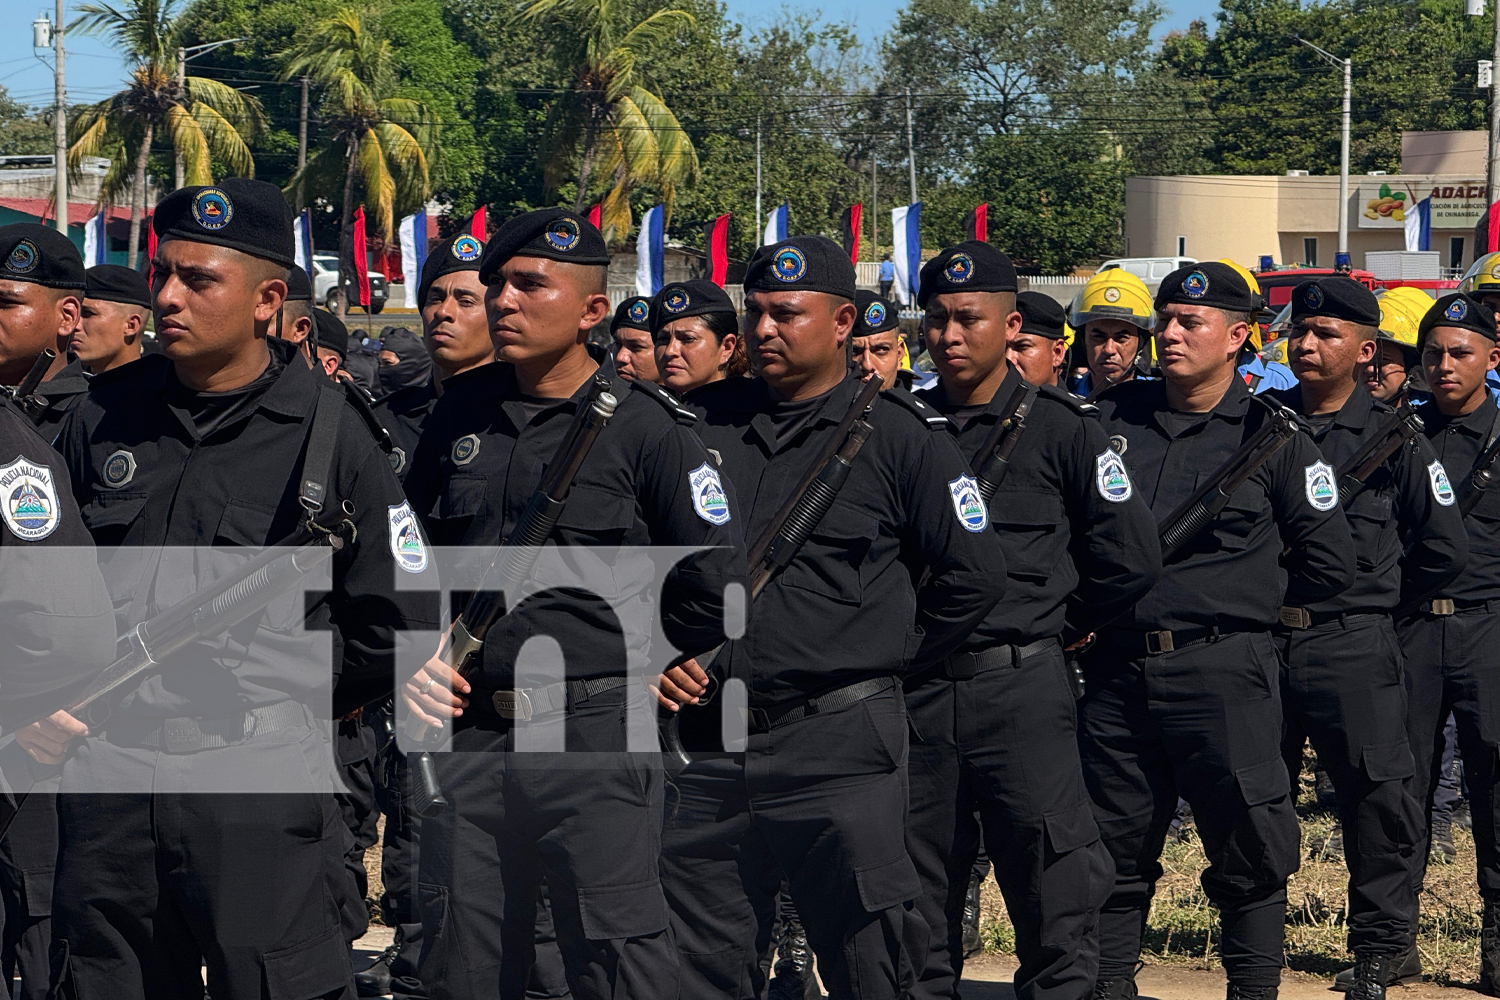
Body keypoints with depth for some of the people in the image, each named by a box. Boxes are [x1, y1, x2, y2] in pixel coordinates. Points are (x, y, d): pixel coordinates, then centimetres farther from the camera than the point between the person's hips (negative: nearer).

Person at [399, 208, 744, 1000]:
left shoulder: (646, 427, -6)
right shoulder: (460, 413, 9)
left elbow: (717, 579, -5)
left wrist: (622, 657, 5)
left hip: (594, 735, -5)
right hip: (469, 731, 5)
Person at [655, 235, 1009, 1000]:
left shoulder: (901, 435, -1)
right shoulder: (702, 421, 10)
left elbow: (975, 575, -1)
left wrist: (888, 654, 2)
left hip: (838, 744, -4)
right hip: (705, 745, 4)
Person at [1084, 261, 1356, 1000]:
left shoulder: (1272, 437, 1)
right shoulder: (1112, 419, 8)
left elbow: (1328, 566, 3)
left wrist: (1242, 596, 6)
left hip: (1222, 669, -3)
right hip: (1116, 667, 3)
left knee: (1249, 850, -1)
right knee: (1114, 849, 10)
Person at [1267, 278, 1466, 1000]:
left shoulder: (1393, 437, 2)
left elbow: (1444, 550, 7)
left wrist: (1372, 600, 11)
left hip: (1352, 647, -2)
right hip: (1258, 638, 2)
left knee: (1376, 800, -4)